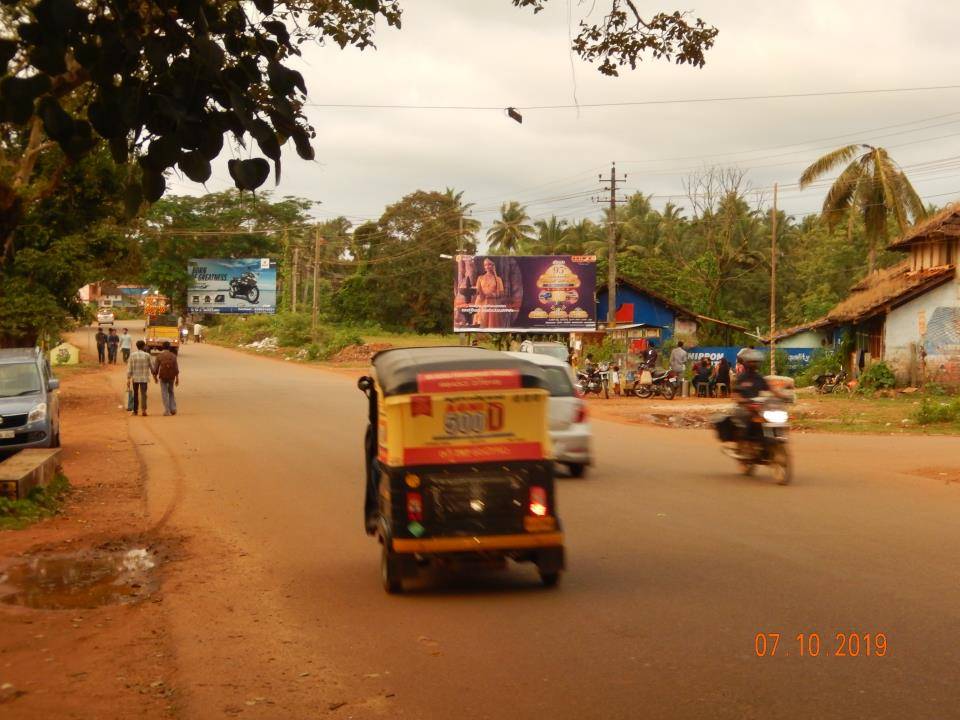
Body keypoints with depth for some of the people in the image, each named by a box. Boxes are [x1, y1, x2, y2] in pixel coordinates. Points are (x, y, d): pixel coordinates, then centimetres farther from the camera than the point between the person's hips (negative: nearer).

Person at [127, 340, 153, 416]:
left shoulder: (132, 355, -3)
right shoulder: (147, 355, -4)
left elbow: (129, 367, -3)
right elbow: (151, 366, 3)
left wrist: (128, 379, -1)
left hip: (135, 378, 1)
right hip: (144, 378, -1)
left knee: (135, 394, 14)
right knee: (143, 394, -3)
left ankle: (135, 410, 20)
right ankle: (143, 409, -19)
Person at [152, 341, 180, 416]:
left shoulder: (159, 356, -5)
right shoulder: (173, 355, -1)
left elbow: (156, 368, -4)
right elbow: (176, 367, -4)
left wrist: (155, 377, 10)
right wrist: (177, 378, -1)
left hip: (163, 377, -2)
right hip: (171, 377, 2)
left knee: (164, 393, 3)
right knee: (171, 392, 18)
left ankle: (167, 411, -2)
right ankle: (173, 408, 9)